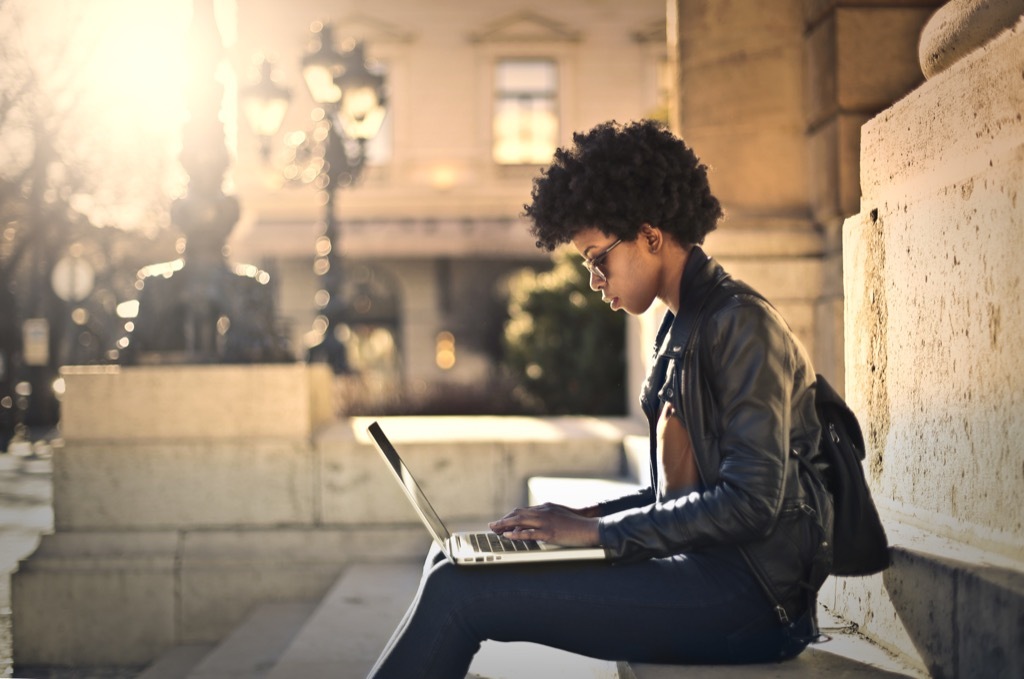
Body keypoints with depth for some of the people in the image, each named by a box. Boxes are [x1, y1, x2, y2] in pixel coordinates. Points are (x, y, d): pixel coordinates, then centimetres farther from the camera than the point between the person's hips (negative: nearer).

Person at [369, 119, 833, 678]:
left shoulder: (740, 324, -12)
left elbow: (749, 502, -21)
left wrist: (597, 530, -16)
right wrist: (579, 517, 6)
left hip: (749, 595, -10)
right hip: (701, 571, 10)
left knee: (461, 591, -18)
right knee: (452, 562, 7)